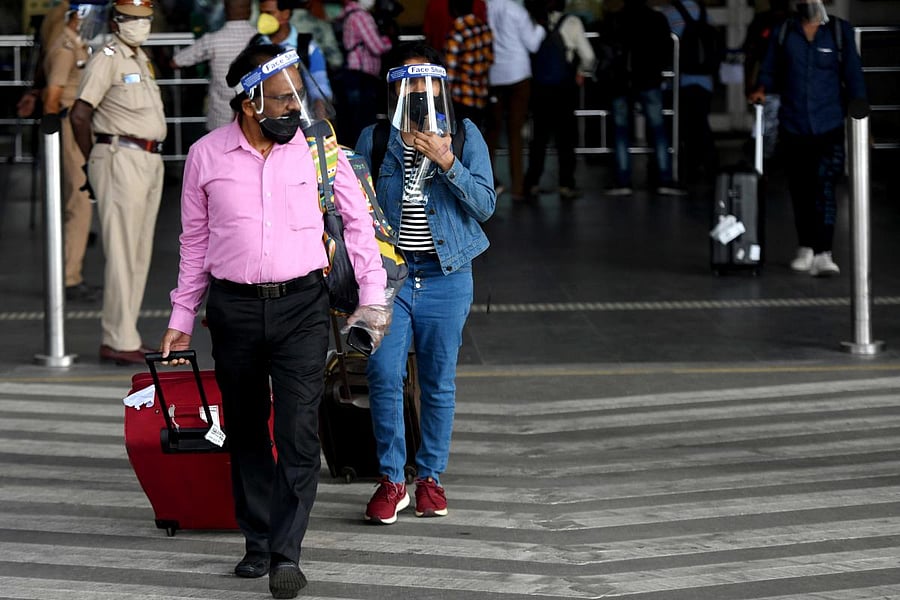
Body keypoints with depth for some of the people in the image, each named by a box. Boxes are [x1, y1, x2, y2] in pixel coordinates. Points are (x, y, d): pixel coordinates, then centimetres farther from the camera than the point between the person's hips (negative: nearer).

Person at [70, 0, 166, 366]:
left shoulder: (142, 59, 18)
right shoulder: (107, 59, -9)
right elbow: (79, 114, -15)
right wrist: (92, 160, -6)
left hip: (150, 161, 9)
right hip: (122, 160, -9)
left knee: (139, 255, 11)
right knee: (122, 253, -9)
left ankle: (122, 336, 16)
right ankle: (119, 341, -7)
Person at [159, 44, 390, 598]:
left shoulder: (317, 148, -1)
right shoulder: (207, 156, 1)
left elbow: (358, 220, 7)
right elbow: (195, 241, 10)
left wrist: (373, 297, 2)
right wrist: (181, 319, 10)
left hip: (302, 304, -2)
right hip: (234, 308, 2)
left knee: (299, 432, -12)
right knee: (245, 431, 9)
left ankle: (287, 553, -10)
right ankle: (258, 543, 21)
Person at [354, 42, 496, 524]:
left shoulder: (465, 135, 3)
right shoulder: (374, 139, 5)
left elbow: (485, 205, -4)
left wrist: (445, 161, -16)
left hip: (446, 275, 0)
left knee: (439, 383, 5)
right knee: (383, 377, -10)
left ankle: (430, 477, 18)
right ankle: (391, 479, 0)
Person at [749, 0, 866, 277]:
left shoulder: (839, 31, 3)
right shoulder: (784, 32, 7)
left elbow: (853, 77, 4)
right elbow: (770, 70, 12)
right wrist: (762, 89, -10)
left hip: (829, 127, -3)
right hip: (794, 127, 3)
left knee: (824, 187, -16)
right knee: (800, 191, 12)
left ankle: (822, 255, -22)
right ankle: (806, 248, 29)